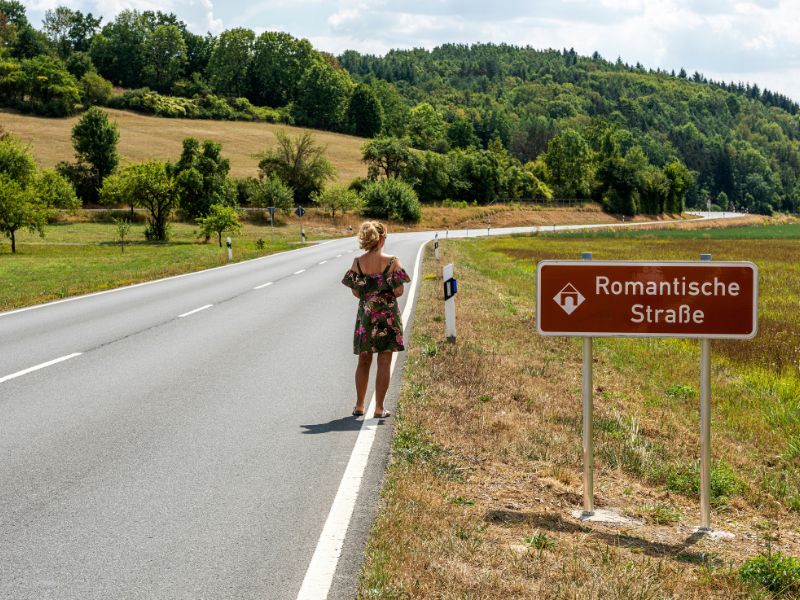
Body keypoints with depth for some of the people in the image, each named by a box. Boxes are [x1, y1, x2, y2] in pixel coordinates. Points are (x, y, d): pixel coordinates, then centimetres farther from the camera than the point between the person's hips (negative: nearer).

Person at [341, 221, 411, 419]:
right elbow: (398, 292, -12)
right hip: (387, 315, -3)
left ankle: (359, 406, 19)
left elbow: (356, 293, 1)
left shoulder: (358, 263, -3)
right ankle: (379, 408, 4)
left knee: (364, 361, 15)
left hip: (365, 314, 3)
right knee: (384, 363, 4)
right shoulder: (392, 262, -11)